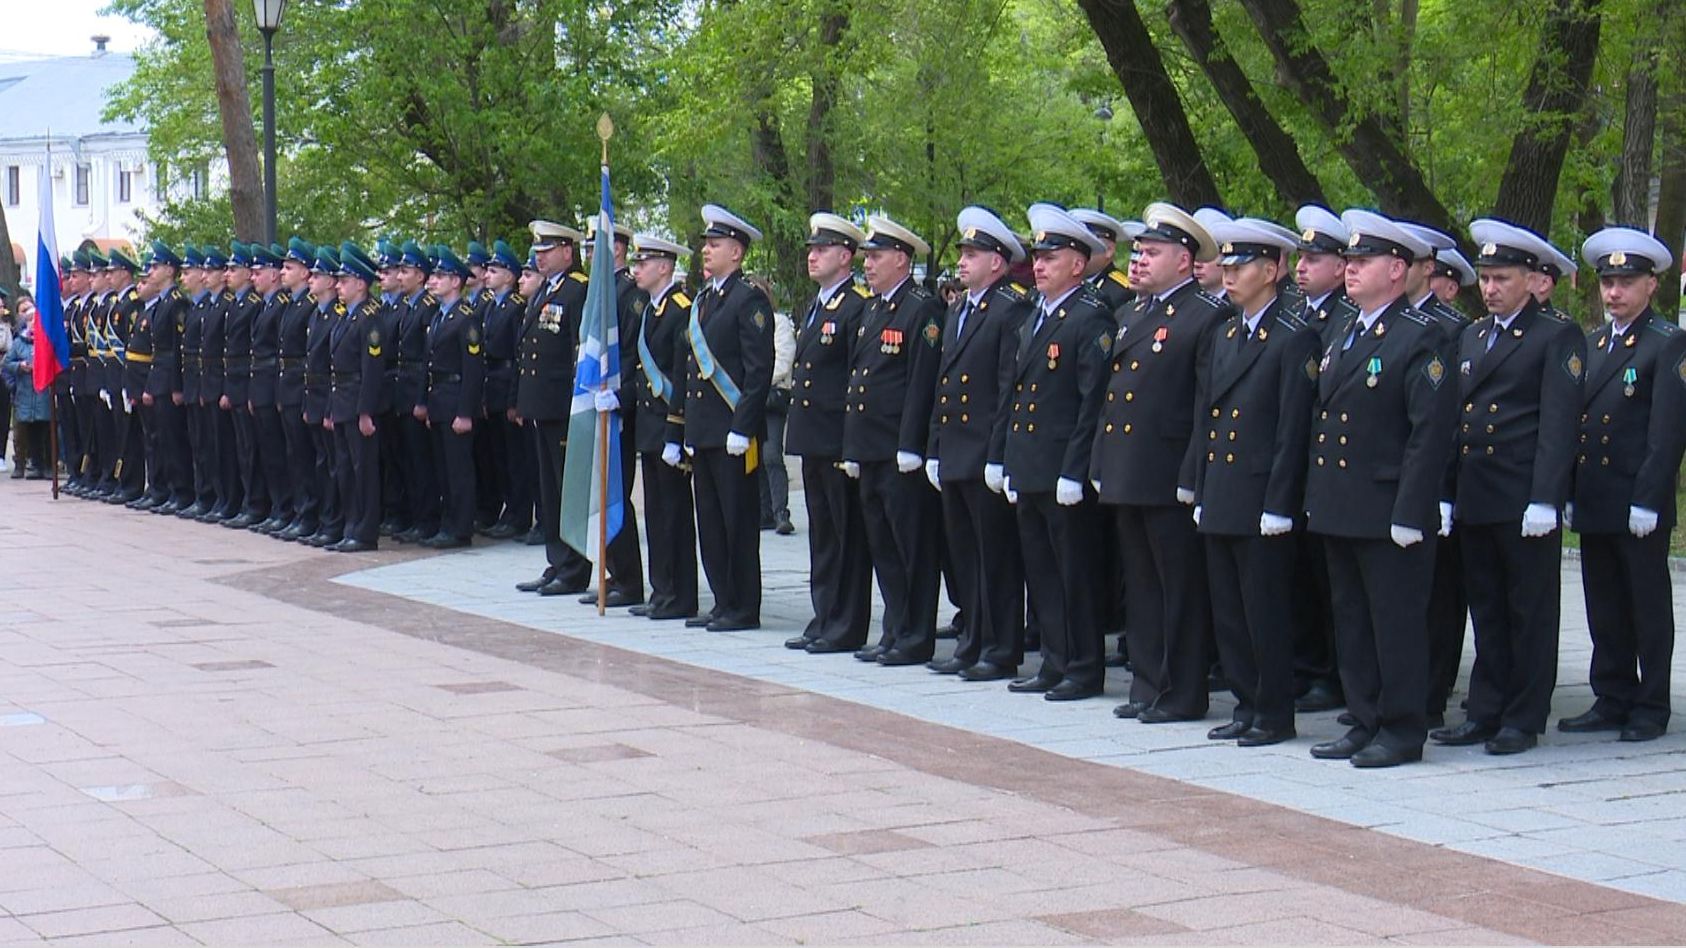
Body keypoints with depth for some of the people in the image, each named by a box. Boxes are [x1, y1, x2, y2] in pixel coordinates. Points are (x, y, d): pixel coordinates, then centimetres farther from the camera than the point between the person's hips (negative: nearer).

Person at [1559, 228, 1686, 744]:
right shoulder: (1591, 344, 15)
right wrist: (1570, 493, 10)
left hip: (1640, 505, -6)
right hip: (1594, 504, 7)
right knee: (1605, 608, 11)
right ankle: (1612, 701, 20)